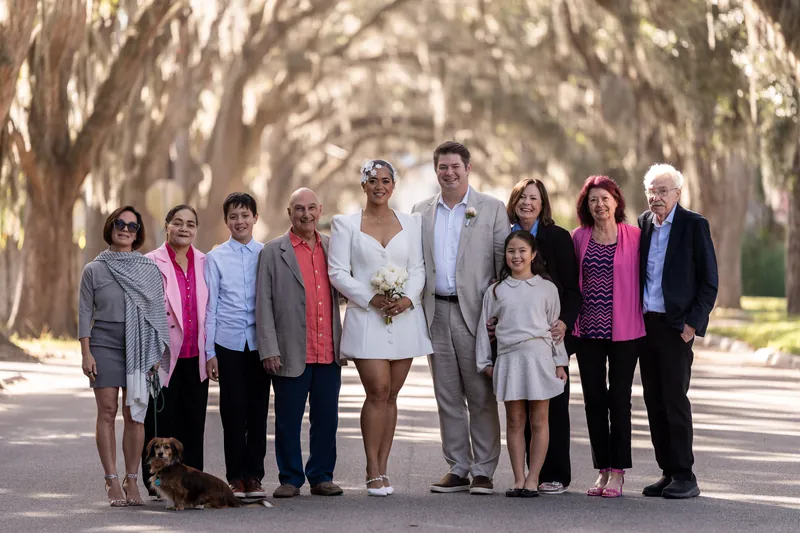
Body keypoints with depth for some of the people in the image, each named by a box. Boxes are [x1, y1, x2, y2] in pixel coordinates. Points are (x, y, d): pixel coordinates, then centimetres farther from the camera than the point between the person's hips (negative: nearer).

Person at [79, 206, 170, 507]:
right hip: (104, 345, -1)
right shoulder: (94, 270, 6)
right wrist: (86, 353, -4)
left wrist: (158, 353, 3)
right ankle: (112, 482, -2)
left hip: (139, 347, 1)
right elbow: (85, 314, 4)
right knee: (107, 411, -4)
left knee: (135, 414, -2)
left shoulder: (150, 270, 8)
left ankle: (132, 481, 3)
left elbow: (159, 312, 9)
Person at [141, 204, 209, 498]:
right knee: (161, 421, -1)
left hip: (195, 358, 4)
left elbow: (210, 309, 14)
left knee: (193, 422, 5)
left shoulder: (203, 262, 11)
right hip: (164, 356, -4)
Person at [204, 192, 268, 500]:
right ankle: (236, 477, 6)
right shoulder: (215, 258, 5)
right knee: (233, 412, 0)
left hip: (260, 342, 1)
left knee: (258, 410, 2)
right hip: (228, 342, -1)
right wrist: (209, 352, 2)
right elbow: (210, 307, 5)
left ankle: (254, 476, 9)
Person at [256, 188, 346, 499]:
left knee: (327, 418, 6)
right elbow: (263, 304, -2)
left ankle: (321, 476, 18)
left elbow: (345, 290, 16)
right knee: (288, 420, 3)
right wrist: (269, 349, -8)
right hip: (291, 353, -3)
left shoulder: (333, 248, 13)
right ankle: (290, 478, 14)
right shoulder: (273, 252, 2)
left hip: (329, 353, 3)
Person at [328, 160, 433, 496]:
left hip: (404, 317, 3)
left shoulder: (410, 224, 12)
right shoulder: (345, 224, 5)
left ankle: (382, 470, 7)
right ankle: (373, 472, -5)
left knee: (390, 395, 3)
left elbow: (418, 269, 9)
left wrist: (407, 299, -10)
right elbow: (338, 272, -1)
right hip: (366, 318, -3)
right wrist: (371, 298, -11)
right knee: (378, 392, -11)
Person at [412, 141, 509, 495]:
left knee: (481, 396, -1)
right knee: (447, 397, 8)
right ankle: (457, 469, 14)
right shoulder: (422, 212, 13)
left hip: (476, 313, -4)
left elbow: (505, 262, 0)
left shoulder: (492, 209, 2)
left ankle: (484, 471, 4)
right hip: (436, 314, 4)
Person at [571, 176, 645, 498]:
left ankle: (618, 472, 5)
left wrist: (644, 318, -3)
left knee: (619, 399, -1)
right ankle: (602, 470, 13)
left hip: (623, 330, -3)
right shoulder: (579, 237, 7)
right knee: (594, 399, 5)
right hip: (588, 328, 3)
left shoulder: (634, 237, -1)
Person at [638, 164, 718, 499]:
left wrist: (693, 323, -11)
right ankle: (668, 472, 13)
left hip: (676, 326, -5)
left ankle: (685, 477, -1)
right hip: (645, 324, 5)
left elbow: (709, 281, -5)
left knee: (674, 399, -7)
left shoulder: (695, 225, -4)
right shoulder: (643, 223, 11)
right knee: (654, 402, 6)